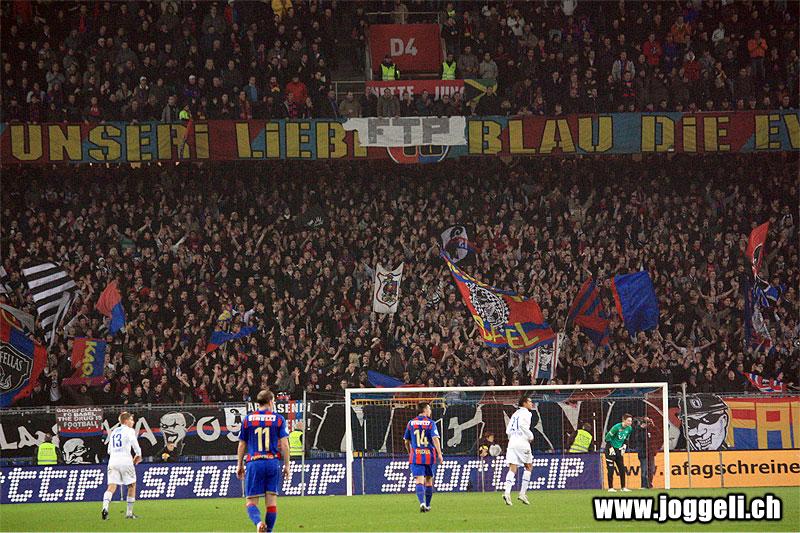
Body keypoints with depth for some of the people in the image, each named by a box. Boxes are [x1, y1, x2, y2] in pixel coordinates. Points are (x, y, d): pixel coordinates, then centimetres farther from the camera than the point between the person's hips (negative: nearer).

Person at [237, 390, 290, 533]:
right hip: (273, 462, 0)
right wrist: (286, 465, 6)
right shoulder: (278, 419, 3)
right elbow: (284, 444, -1)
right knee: (271, 499, 8)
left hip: (254, 463, 0)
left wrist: (240, 465, 20)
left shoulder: (247, 419, 7)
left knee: (251, 502, 0)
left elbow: (242, 445, 11)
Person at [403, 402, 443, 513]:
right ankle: (427, 505, 23)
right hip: (429, 455, -1)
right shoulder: (431, 423, -3)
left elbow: (406, 441, 12)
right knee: (429, 480, 14)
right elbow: (435, 439, -15)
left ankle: (422, 503, -27)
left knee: (419, 481, -6)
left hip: (415, 455, 1)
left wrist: (410, 453, 27)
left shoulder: (411, 423, 6)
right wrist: (439, 454, -14)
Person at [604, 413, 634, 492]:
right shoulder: (617, 427, -22)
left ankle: (623, 487, 11)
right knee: (611, 469, -7)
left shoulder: (629, 428, -1)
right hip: (611, 449, -6)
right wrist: (610, 448, -16)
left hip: (619, 449, 6)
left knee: (622, 469, 5)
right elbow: (608, 437, -15)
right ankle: (610, 488, -2)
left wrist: (624, 447, 7)